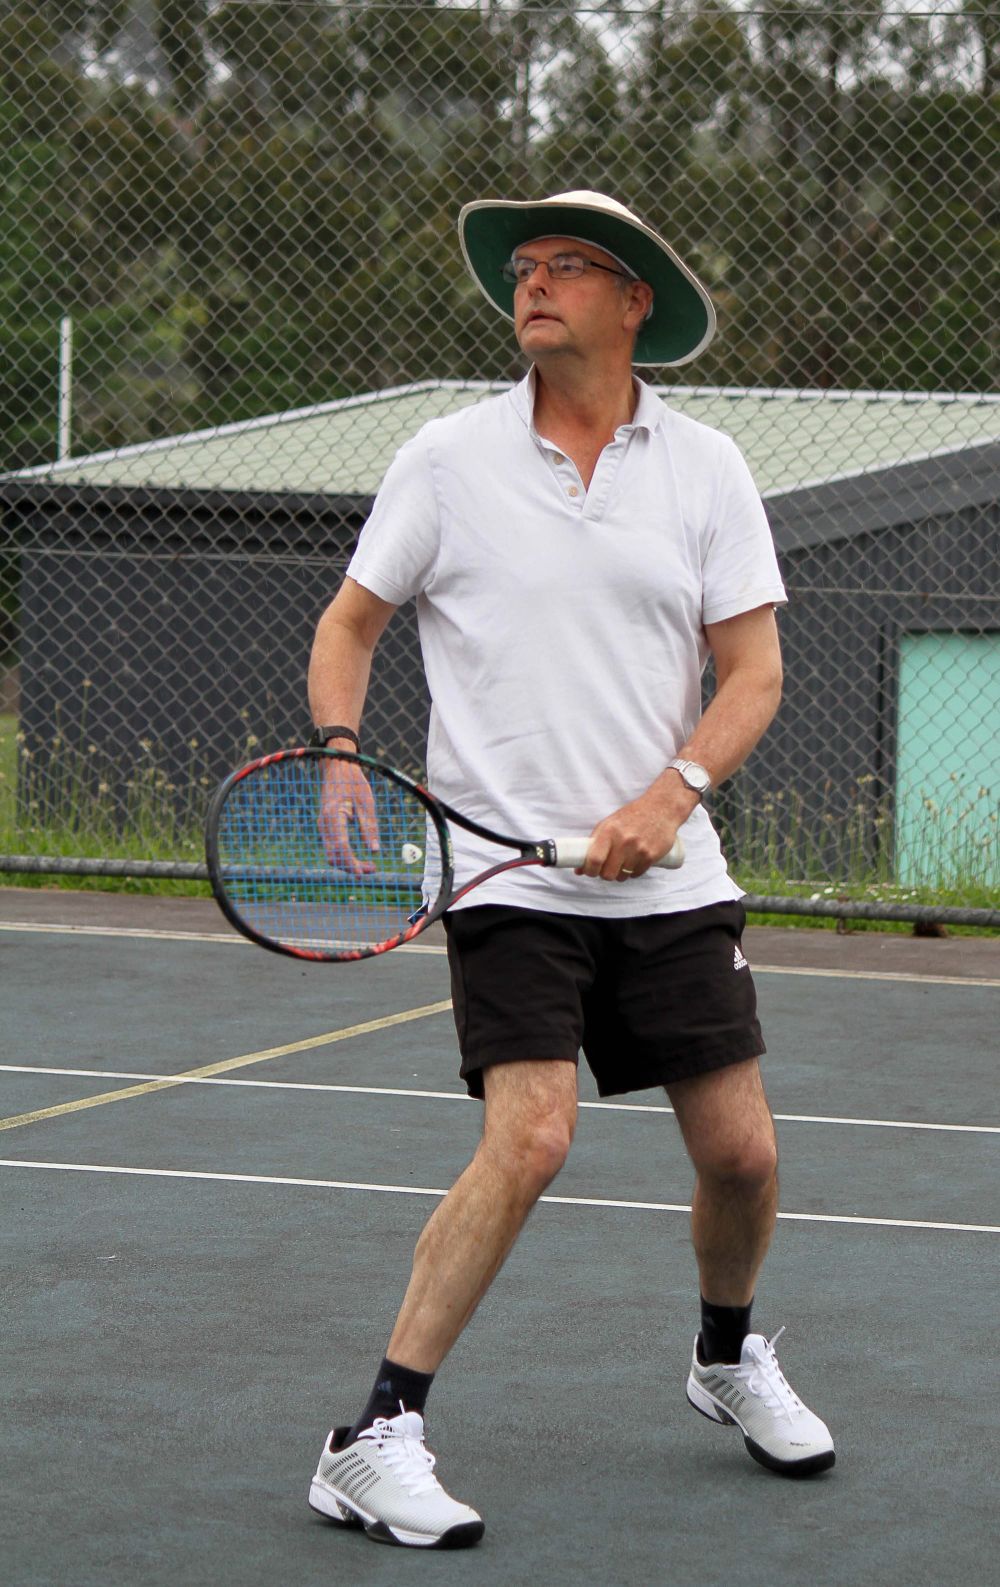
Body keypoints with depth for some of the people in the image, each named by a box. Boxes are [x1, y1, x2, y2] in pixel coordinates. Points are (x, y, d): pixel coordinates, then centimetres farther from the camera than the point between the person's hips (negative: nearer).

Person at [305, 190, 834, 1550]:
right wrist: (340, 753, -9)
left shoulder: (705, 468, 4)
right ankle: (376, 1442, -14)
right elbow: (350, 624, 9)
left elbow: (754, 673, 4)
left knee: (741, 1151, 5)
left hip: (669, 874, 3)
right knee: (531, 1134, -20)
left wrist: (670, 794, -13)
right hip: (508, 871, -3)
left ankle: (729, 1359, 37)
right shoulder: (449, 459, 0)